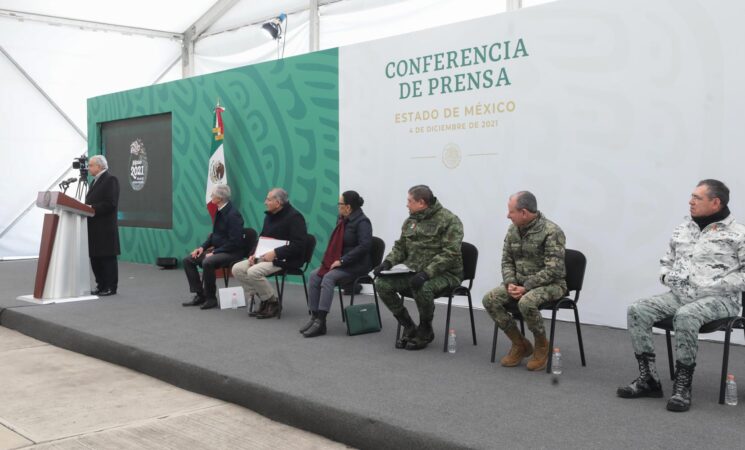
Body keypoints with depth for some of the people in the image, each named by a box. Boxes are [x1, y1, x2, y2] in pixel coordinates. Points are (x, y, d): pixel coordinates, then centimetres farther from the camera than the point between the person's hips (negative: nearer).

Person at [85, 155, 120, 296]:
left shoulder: (110, 180, -9)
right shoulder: (95, 181, 20)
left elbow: (110, 204, -18)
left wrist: (92, 208, -19)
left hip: (105, 227, -9)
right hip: (94, 227, 9)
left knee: (107, 257, -4)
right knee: (95, 257, 9)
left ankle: (110, 287, 2)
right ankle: (101, 285, 16)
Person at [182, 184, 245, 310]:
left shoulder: (233, 214, -19)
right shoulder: (219, 211, 7)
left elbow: (234, 242, -22)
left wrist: (214, 252, -21)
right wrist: (203, 247, 4)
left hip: (232, 252, -9)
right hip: (217, 249, 9)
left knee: (207, 262, -34)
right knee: (188, 260, -1)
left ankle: (211, 298, -16)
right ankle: (199, 295, 2)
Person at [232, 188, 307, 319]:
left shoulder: (294, 217, -12)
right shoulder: (269, 216, 16)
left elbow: (298, 244, -21)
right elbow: (262, 238, 22)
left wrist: (275, 253, -25)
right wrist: (254, 254, 3)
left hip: (286, 259, -9)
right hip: (266, 256, 9)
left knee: (254, 272, -29)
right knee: (237, 269, -6)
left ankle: (273, 302, -8)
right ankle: (263, 299, 1)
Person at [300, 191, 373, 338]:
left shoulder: (362, 222, -14)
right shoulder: (343, 220, 11)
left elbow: (364, 246, -25)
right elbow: (335, 242, 18)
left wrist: (342, 261, -25)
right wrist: (332, 260, -1)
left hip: (356, 265, -8)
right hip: (339, 261, 8)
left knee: (328, 277, -30)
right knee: (314, 275, -14)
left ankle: (321, 322, -31)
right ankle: (314, 316, -16)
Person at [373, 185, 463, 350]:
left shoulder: (449, 220, -11)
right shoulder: (410, 221, 12)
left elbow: (450, 254, -20)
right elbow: (400, 247, 18)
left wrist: (426, 273, -31)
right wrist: (387, 263, -3)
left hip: (443, 273, -6)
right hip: (413, 270, 7)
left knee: (422, 287, -38)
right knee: (382, 284, -15)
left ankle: (425, 331, -6)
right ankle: (409, 328, 2)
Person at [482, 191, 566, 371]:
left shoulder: (552, 232, -18)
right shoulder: (513, 230, 3)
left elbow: (553, 270, -22)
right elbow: (506, 261, 9)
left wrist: (526, 287, -24)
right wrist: (510, 283, -10)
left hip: (549, 284, -7)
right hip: (520, 282, 7)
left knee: (526, 303, -36)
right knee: (490, 300, -15)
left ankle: (541, 346, -8)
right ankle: (520, 344, 0)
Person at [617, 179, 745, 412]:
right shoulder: (682, 229, 15)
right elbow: (666, 261, 26)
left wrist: (718, 286, -15)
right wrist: (667, 277, 6)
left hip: (717, 299, -6)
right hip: (678, 295, 6)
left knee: (685, 315, -38)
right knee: (636, 310, -17)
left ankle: (682, 386, -24)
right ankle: (648, 378, -12)